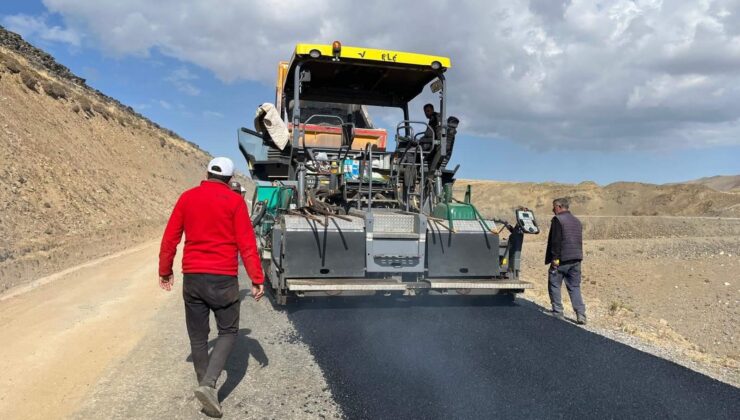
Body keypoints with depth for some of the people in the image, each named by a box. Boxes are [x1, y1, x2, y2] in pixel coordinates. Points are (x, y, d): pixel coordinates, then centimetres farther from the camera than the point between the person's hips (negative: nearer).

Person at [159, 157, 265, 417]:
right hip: (223, 278, -3)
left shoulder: (187, 197, 5)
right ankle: (208, 384, -6)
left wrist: (165, 271, 19)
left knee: (198, 337, 14)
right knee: (228, 331, 11)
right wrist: (257, 279, -4)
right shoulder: (234, 201, -4)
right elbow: (246, 243, -8)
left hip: (192, 277, 3)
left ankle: (205, 386, 21)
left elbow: (170, 238, 7)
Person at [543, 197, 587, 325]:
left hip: (562, 259, -7)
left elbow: (555, 241, -16)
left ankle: (557, 312, 7)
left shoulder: (558, 220, -10)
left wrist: (554, 258, -15)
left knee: (554, 284, 5)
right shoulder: (577, 221, 17)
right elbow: (579, 241, 20)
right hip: (576, 259, 7)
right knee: (575, 287, 10)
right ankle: (581, 314, 2)